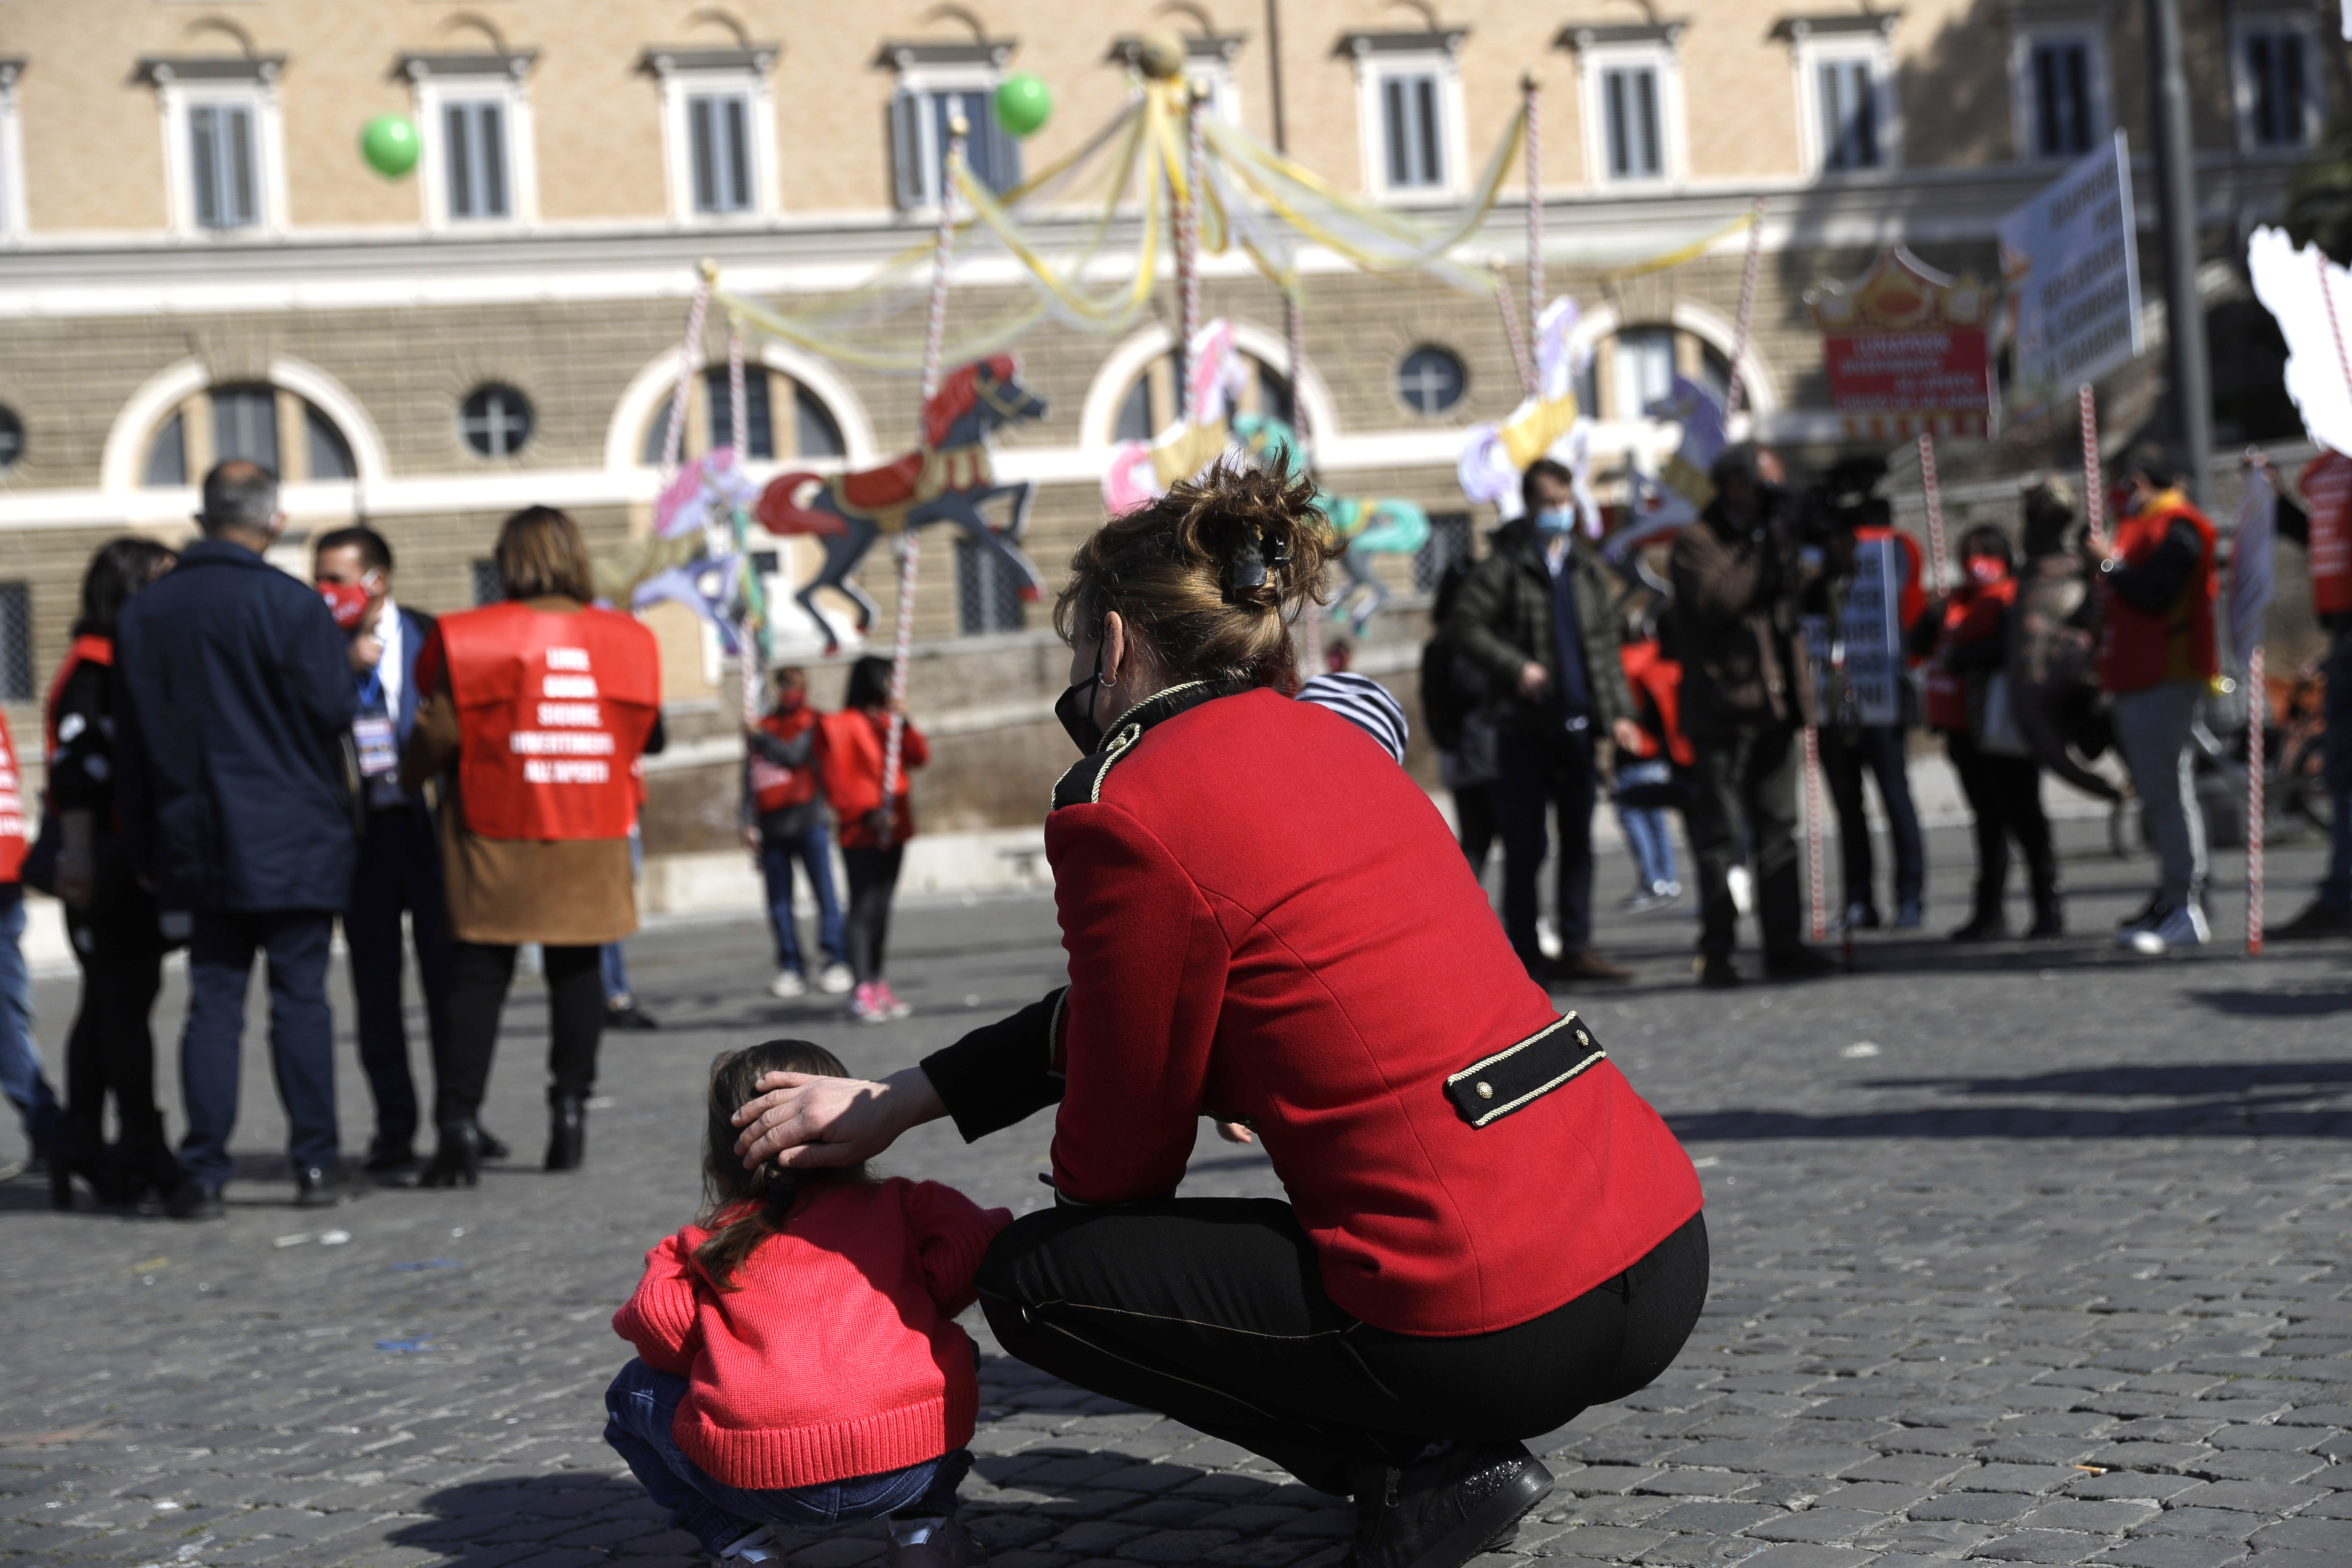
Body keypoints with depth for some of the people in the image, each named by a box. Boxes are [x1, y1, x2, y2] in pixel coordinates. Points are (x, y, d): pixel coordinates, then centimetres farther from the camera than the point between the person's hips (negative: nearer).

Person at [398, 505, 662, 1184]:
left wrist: (409, 778, 15)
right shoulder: (628, 640, 2)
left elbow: (437, 734, -6)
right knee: (577, 970, 13)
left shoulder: (471, 640, -8)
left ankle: (460, 1123, -3)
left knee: (478, 975, 2)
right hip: (593, 840, 2)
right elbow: (644, 738, 11)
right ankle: (570, 1110, 14)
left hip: (496, 839, -2)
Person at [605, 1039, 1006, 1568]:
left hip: (760, 1479, -2)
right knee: (957, 1353, 36)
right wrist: (914, 1307, 19)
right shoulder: (897, 1206, 17)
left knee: (633, 1395, 27)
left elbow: (660, 1320, 1)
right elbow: (975, 1241, 2)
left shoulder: (712, 1245, 15)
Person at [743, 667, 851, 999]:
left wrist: (760, 738, 2)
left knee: (825, 893, -7)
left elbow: (794, 755, -9)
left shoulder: (811, 722, 7)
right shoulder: (761, 726, 15)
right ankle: (791, 969, 8)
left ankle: (836, 963, -5)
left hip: (808, 819, -3)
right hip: (771, 827, 3)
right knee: (779, 903, 3)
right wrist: (749, 822, 5)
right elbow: (751, 778, 13)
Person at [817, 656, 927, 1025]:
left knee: (881, 908, 9)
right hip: (861, 834, -7)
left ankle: (879, 985, 14)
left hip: (893, 832, 7)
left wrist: (904, 722, -8)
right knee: (863, 908, -11)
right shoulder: (839, 726, -4)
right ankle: (863, 990, -14)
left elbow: (920, 757, 5)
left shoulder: (888, 722, 16)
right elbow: (835, 780, -10)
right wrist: (866, 814, -18)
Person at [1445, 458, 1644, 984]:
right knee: (1526, 845, -2)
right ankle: (1523, 953, 6)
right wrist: (1515, 667, -20)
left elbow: (1606, 646, 16)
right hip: (1525, 726, -5)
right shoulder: (1504, 567, -3)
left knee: (1578, 842, 7)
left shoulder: (1588, 568, 14)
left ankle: (1576, 949, 13)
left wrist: (1617, 712, 7)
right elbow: (1465, 626, -10)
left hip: (1578, 724, 5)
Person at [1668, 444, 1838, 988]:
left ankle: (1784, 944, 14)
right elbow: (1714, 601, -21)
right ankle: (1716, 951, 0)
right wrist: (1761, 558, -18)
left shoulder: (1765, 538, 20)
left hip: (1772, 707, 8)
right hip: (1721, 710, -8)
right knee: (1720, 836, -5)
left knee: (1778, 831, 9)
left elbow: (1791, 602, 22)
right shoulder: (1696, 543, -5)